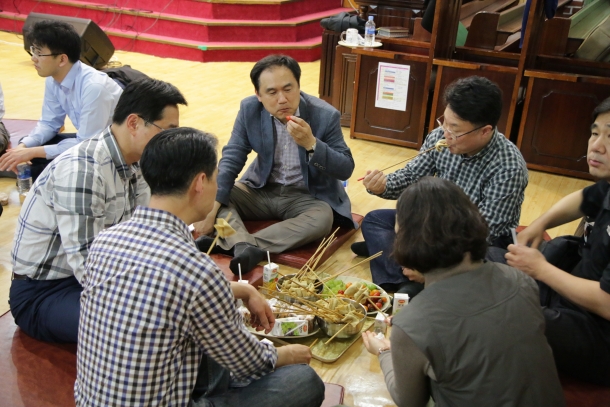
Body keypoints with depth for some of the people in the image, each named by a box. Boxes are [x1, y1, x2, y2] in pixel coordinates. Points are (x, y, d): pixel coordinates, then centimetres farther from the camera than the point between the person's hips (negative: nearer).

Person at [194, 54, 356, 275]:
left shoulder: (325, 115, -18)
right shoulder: (249, 109, -11)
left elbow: (346, 170, -18)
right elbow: (232, 158, -12)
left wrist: (311, 143, -35)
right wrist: (211, 207, -24)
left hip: (308, 196, -2)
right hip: (262, 190, 3)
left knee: (322, 219, -34)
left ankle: (228, 242, -37)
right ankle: (244, 247, -40)